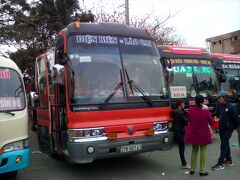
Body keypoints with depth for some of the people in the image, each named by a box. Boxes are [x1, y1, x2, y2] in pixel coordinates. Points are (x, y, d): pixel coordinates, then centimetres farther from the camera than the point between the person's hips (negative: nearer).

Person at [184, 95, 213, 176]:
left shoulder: (190, 110, -10)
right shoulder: (206, 111, -18)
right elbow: (211, 121, -4)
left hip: (193, 134, 4)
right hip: (203, 134, -3)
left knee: (194, 151, 18)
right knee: (203, 152, 8)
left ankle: (192, 169, 24)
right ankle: (202, 170, 13)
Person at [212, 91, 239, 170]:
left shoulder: (231, 107, -15)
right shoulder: (221, 106, 7)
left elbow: (235, 118, -14)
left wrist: (232, 127, -6)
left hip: (228, 129, -8)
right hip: (221, 129, 8)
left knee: (223, 146, -8)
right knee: (226, 145, 17)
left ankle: (220, 164, -5)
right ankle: (228, 160, 30)